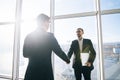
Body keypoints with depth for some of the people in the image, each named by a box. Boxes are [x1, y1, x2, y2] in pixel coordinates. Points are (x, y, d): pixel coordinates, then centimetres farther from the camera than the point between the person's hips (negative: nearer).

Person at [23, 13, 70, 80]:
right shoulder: (49, 36, -10)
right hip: (45, 71, -3)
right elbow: (59, 52, -5)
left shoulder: (28, 36, 1)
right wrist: (68, 60, 13)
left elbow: (25, 54, 8)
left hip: (31, 71, 4)